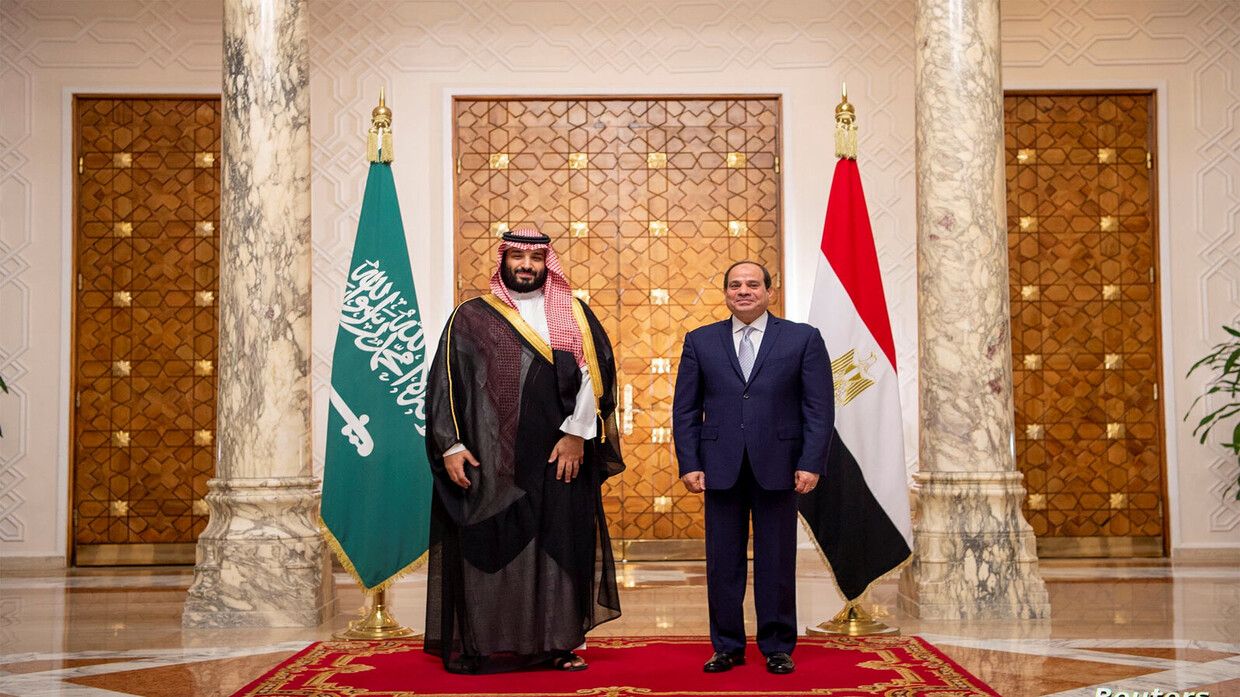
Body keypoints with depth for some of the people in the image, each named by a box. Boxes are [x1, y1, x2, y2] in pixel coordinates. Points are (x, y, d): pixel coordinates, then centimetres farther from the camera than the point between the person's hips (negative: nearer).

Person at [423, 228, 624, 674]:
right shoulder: (472, 317, 7)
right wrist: (451, 445, -6)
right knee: (491, 548, -1)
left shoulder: (574, 315, 10)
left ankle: (561, 641, 11)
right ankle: (490, 643, 7)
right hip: (491, 458, -1)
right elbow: (445, 382, 3)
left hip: (560, 455, 1)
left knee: (561, 545, 3)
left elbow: (593, 374, 1)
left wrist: (576, 434, -9)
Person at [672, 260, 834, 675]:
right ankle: (727, 647, 16)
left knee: (777, 562, 5)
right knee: (723, 561, 5)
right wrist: (689, 464, -2)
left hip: (778, 467, -1)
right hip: (720, 466, 2)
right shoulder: (700, 341, 9)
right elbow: (685, 409, 8)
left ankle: (778, 647, 16)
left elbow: (820, 407, 1)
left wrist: (811, 463, -8)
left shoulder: (803, 339, 4)